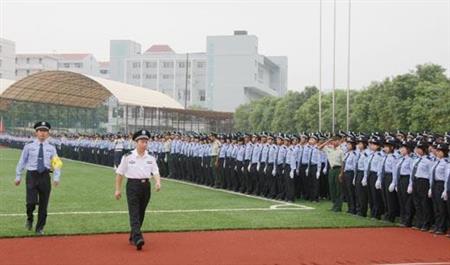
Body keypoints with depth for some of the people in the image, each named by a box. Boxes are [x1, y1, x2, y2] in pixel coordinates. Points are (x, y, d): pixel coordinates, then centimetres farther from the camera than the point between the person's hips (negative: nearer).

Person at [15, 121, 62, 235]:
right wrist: (18, 177, 7)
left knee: (43, 204, 5)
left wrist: (56, 178, -9)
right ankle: (29, 219, 18)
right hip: (32, 175, -2)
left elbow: (57, 164, 4)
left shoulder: (51, 148, 7)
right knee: (31, 201, -15)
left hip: (45, 176, 2)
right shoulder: (29, 146, 3)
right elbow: (22, 162, 8)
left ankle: (40, 228, 21)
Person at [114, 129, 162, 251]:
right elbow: (119, 173, 2)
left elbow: (155, 172, -2)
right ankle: (137, 238, -24)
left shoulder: (151, 158, 6)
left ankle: (132, 237, 24)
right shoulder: (128, 157, -3)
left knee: (141, 213, 10)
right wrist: (118, 189, 0)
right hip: (132, 186, -4)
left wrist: (158, 182, -23)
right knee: (134, 213, -14)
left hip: (146, 186, 4)